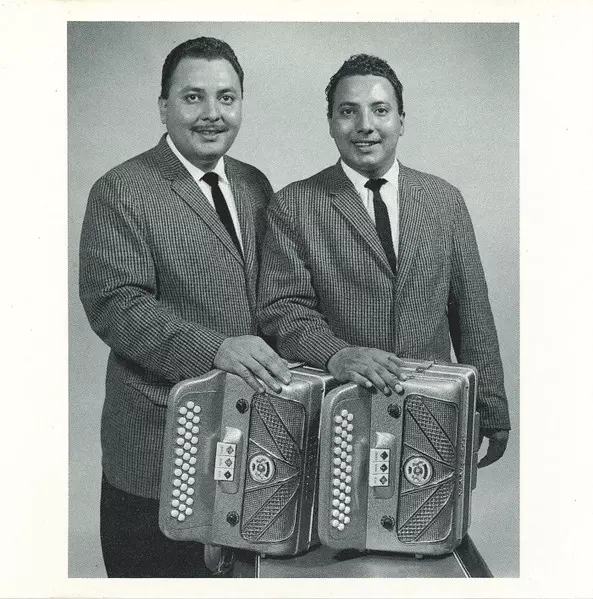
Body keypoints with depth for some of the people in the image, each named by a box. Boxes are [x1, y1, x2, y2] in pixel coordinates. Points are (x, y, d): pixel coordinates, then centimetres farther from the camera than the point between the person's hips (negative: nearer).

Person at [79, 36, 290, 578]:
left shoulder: (254, 185, 11)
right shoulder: (121, 192, -9)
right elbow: (113, 304, -18)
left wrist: (279, 365, -2)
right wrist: (213, 349, -29)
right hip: (160, 447, -5)